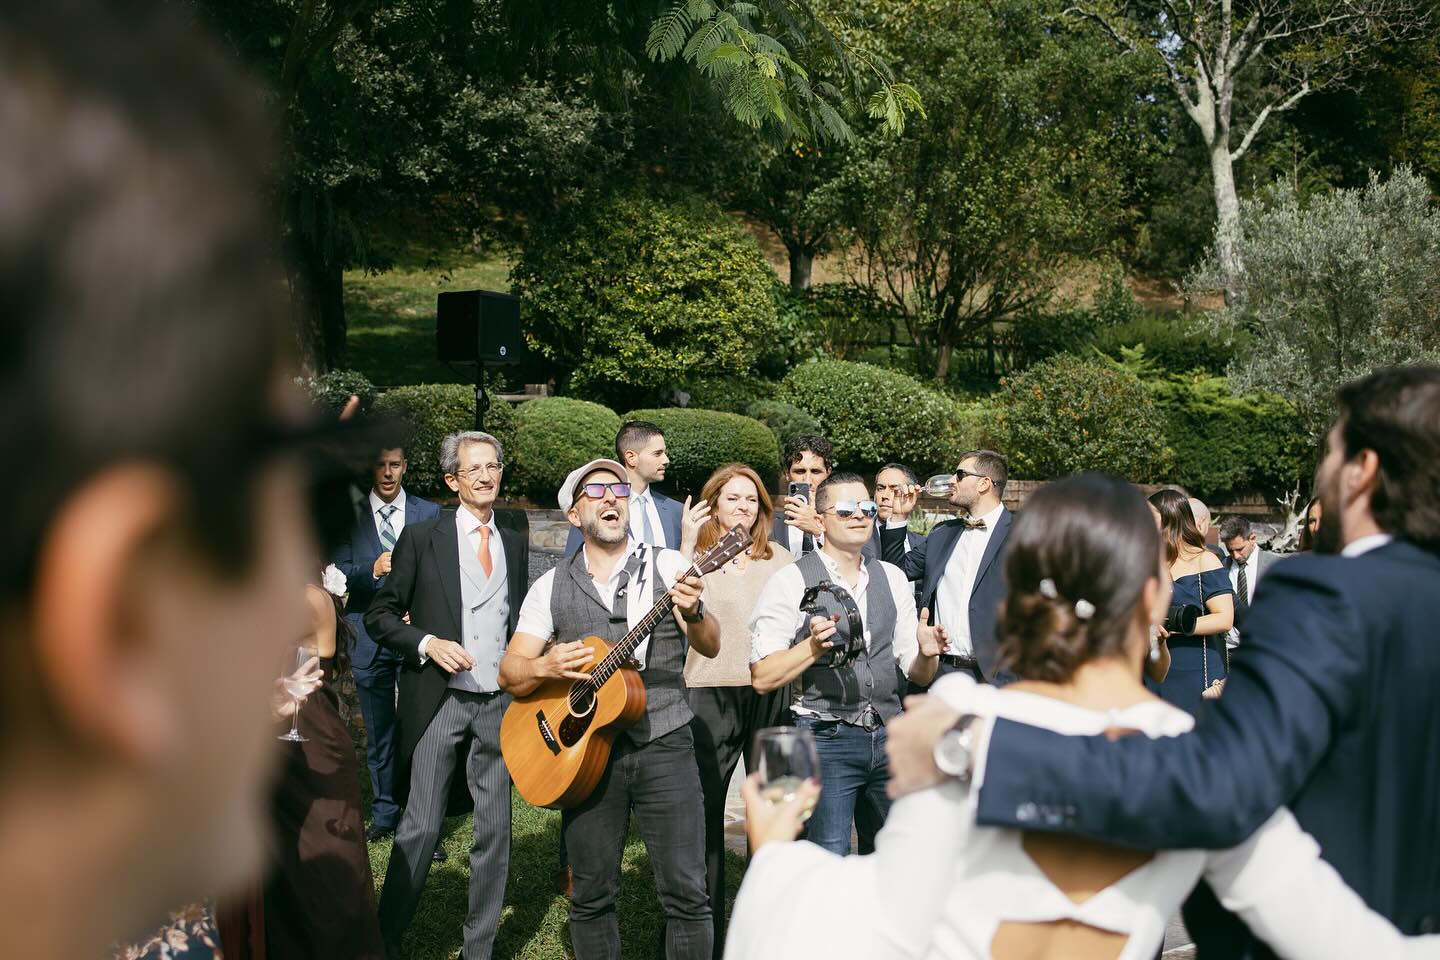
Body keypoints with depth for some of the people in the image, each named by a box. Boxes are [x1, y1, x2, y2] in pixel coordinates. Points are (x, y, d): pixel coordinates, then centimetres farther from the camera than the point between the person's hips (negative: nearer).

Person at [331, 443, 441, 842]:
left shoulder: (429, 514, 6)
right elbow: (338, 574, -3)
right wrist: (373, 569, -22)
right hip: (369, 639, 1)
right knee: (379, 733, 10)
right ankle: (385, 811, 24)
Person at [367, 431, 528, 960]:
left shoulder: (515, 544, 11)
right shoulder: (421, 537, -1)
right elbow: (380, 614, 0)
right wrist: (428, 643, -14)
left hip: (500, 703, 4)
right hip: (440, 700, -3)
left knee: (495, 829, 7)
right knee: (421, 827, -2)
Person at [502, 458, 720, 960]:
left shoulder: (667, 566, 3)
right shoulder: (551, 586, 8)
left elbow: (710, 647, -5)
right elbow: (509, 673, 6)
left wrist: (692, 612, -26)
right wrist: (546, 666, -15)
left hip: (664, 744, -1)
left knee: (686, 890, -3)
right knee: (592, 895, 8)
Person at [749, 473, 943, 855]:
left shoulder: (893, 578, 11)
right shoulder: (790, 582, -6)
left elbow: (916, 674, 14)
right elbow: (762, 678, -9)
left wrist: (926, 653, -8)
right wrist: (813, 646, -23)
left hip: (888, 736, 5)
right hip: (825, 738, -5)